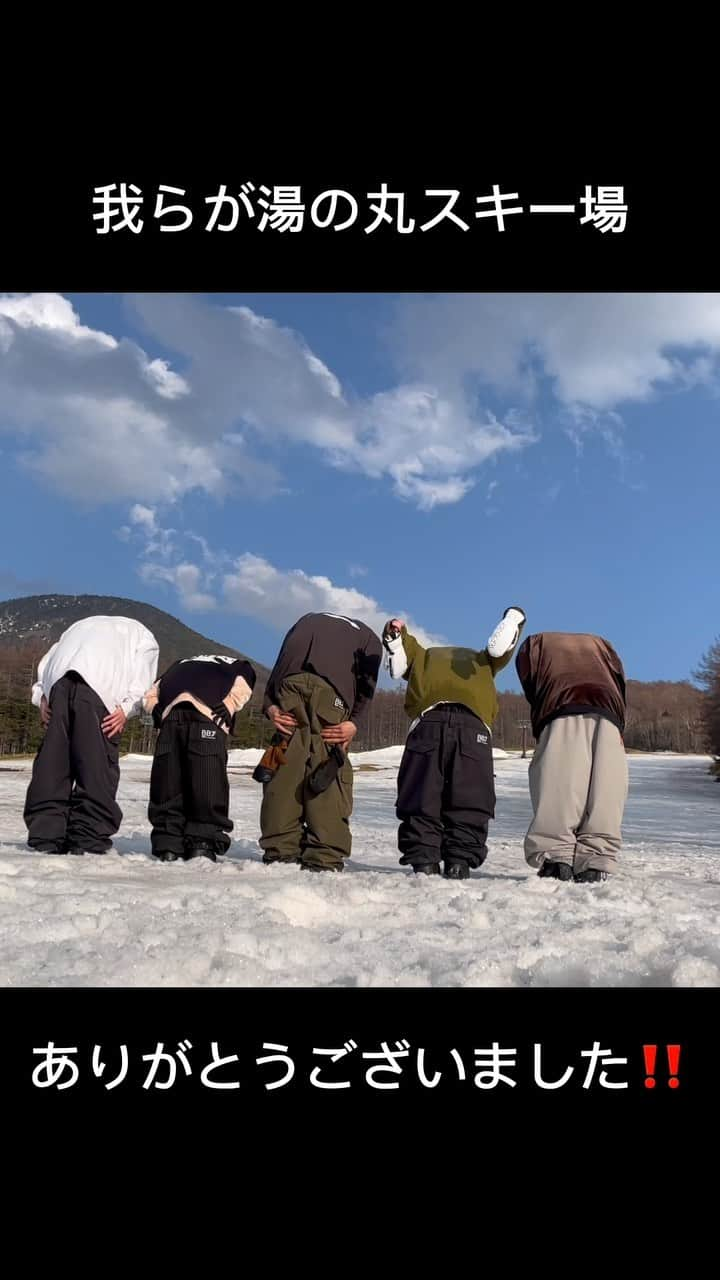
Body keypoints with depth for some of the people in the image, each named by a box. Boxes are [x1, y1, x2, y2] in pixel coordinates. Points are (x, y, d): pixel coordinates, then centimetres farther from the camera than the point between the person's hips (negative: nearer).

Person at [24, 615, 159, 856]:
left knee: (53, 758, 6)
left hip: (58, 680, 4)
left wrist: (41, 696, 13)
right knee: (98, 762, -2)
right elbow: (142, 675, 7)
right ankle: (89, 839, -5)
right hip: (100, 683, -4)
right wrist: (127, 707, -4)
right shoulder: (144, 637, 30)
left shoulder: (84, 626, 43)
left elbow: (47, 661, 25)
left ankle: (45, 835, 3)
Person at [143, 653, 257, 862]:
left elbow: (151, 695, 26)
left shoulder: (182, 664, 41)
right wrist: (225, 716, 2)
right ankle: (204, 844, 0)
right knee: (209, 785, 2)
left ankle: (168, 845, 11)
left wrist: (161, 716, 17)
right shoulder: (241, 667, 30)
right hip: (207, 717, -4)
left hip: (171, 711, 4)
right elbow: (239, 690, 4)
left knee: (167, 781, 10)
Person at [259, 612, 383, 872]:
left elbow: (281, 662, 18)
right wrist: (354, 722, -1)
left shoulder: (308, 620, 38)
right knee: (329, 773, 1)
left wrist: (271, 705, 6)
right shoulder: (368, 637, 32)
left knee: (285, 771, 7)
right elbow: (367, 680, 11)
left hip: (290, 683, 2)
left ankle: (279, 851, 7)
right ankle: (325, 856, -3)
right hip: (331, 689, -2)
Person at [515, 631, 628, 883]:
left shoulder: (535, 643, 32)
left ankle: (556, 858, -19)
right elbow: (620, 681, 21)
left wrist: (540, 730, 16)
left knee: (557, 790, -8)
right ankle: (595, 863, -12)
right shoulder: (598, 642, 39)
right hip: (607, 713, 2)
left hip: (561, 712, -2)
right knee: (603, 793, -3)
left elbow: (530, 685, 13)